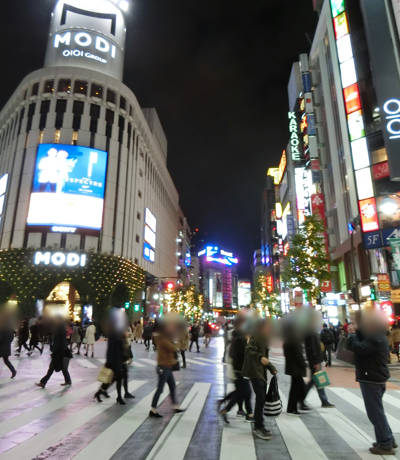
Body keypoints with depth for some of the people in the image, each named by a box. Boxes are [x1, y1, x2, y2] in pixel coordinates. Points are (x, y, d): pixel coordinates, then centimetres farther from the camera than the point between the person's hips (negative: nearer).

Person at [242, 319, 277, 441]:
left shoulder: (264, 339, 15)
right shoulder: (255, 337, -12)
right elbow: (249, 350, -24)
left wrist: (272, 368, 13)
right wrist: (260, 357, -35)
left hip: (262, 372, 9)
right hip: (255, 372, -9)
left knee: (261, 399, 12)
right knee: (260, 398, -10)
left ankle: (258, 426, 23)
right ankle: (259, 427, 0)